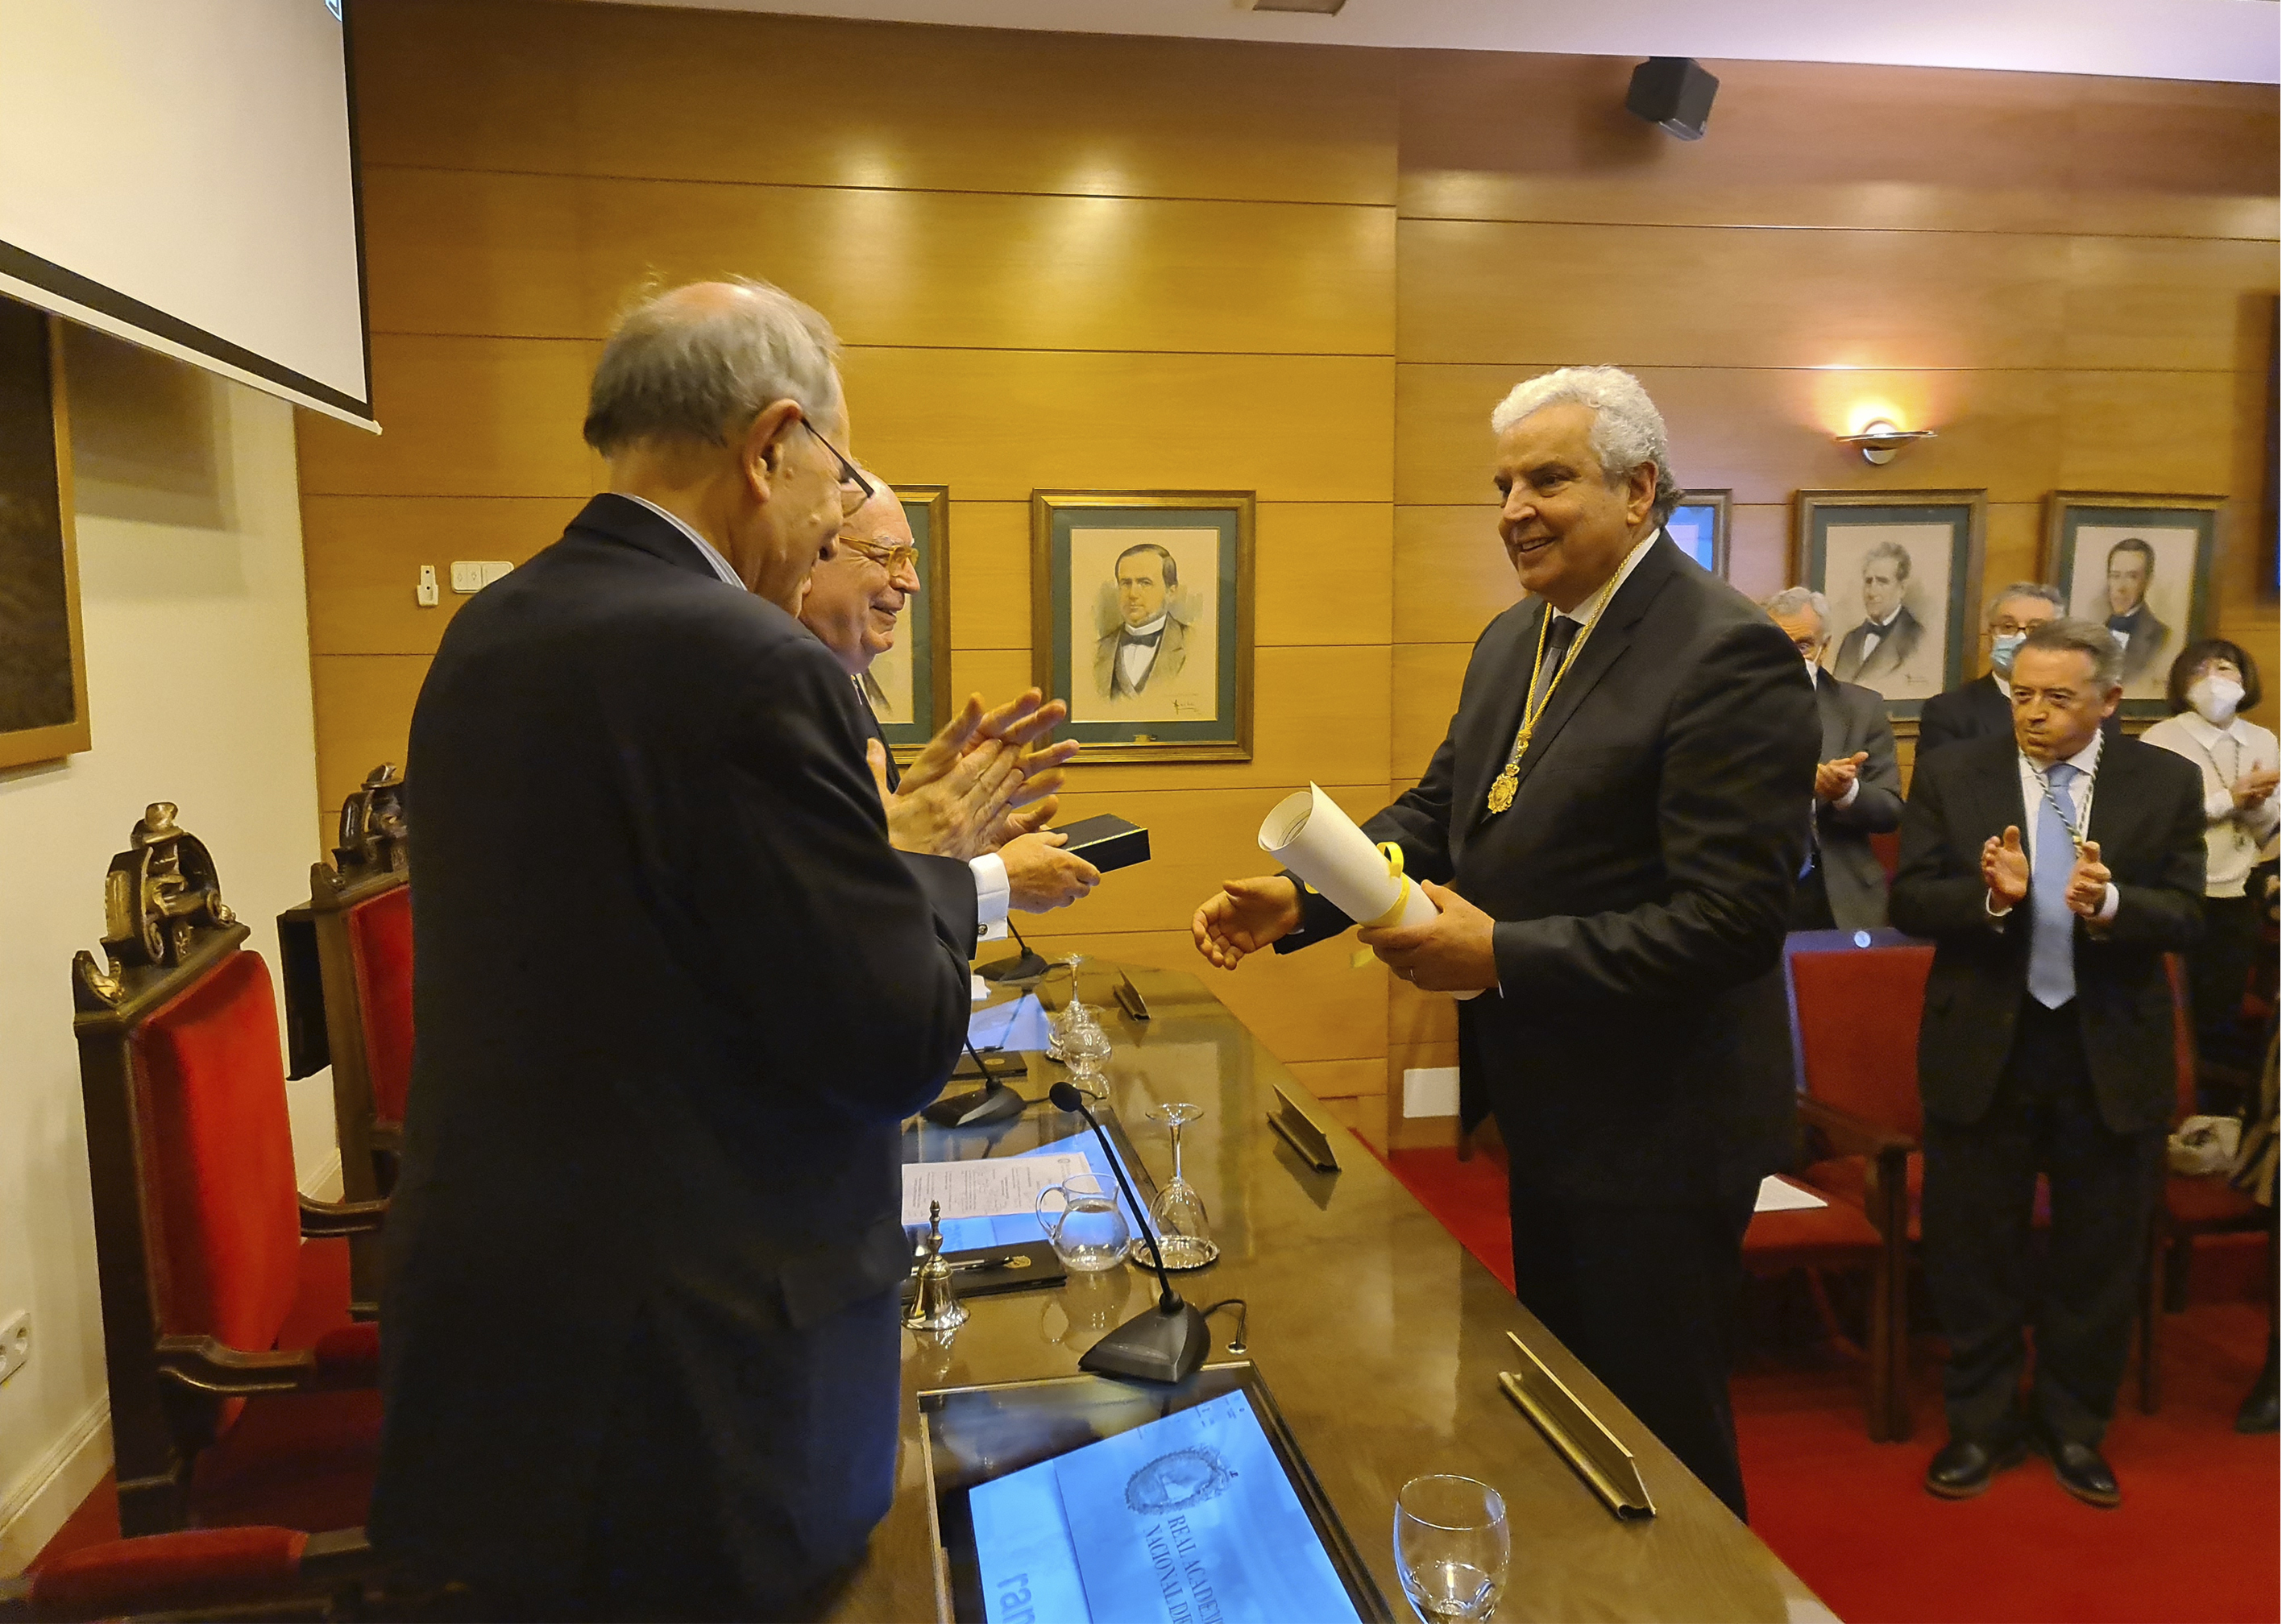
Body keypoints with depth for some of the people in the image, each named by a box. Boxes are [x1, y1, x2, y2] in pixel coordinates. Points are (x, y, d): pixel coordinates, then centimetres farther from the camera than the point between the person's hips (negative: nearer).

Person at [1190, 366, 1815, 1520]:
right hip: (1545, 1101, 9)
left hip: (1656, 1123, -8)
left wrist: (1500, 956, -29)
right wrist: (1298, 899, -6)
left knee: (1657, 1422, 10)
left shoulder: (1729, 655, -21)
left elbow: (1732, 918, -26)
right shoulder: (1514, 640, 7)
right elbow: (1440, 810, 9)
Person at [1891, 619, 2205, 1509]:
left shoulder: (2166, 782, -1)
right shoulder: (1950, 774, -3)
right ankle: (1981, 1423, 30)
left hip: (2113, 1054, 1)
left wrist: (2109, 902, -27)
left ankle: (2073, 1424, 35)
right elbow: (1909, 901, -8)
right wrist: (1992, 894, -27)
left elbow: (2185, 915, -7)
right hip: (1983, 1047, -1)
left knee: (2100, 1255, 14)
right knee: (1975, 1251, 11)